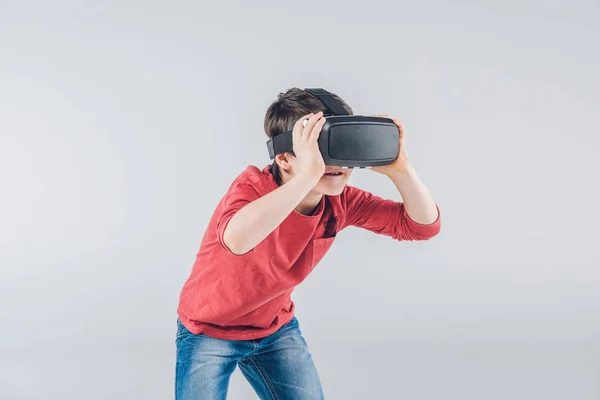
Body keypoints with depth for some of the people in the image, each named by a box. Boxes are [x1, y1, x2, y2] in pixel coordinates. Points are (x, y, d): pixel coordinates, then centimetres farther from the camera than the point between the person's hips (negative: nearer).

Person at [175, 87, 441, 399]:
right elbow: (237, 239, -54)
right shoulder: (253, 187, -30)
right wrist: (308, 175, -54)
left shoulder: (340, 202, -14)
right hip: (209, 329, -4)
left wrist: (399, 169, -30)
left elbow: (423, 225, -13)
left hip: (275, 329, 5)